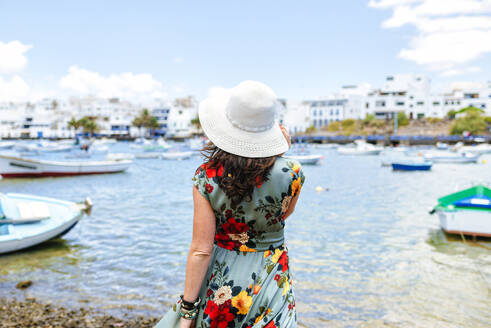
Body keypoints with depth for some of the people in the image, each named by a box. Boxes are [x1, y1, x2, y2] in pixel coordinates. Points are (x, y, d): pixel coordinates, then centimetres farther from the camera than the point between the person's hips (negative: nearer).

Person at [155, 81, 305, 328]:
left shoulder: (207, 177, -17)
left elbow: (201, 250, -16)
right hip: (270, 279, 1)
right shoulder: (290, 174, -16)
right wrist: (281, 154, 0)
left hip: (220, 281, 0)